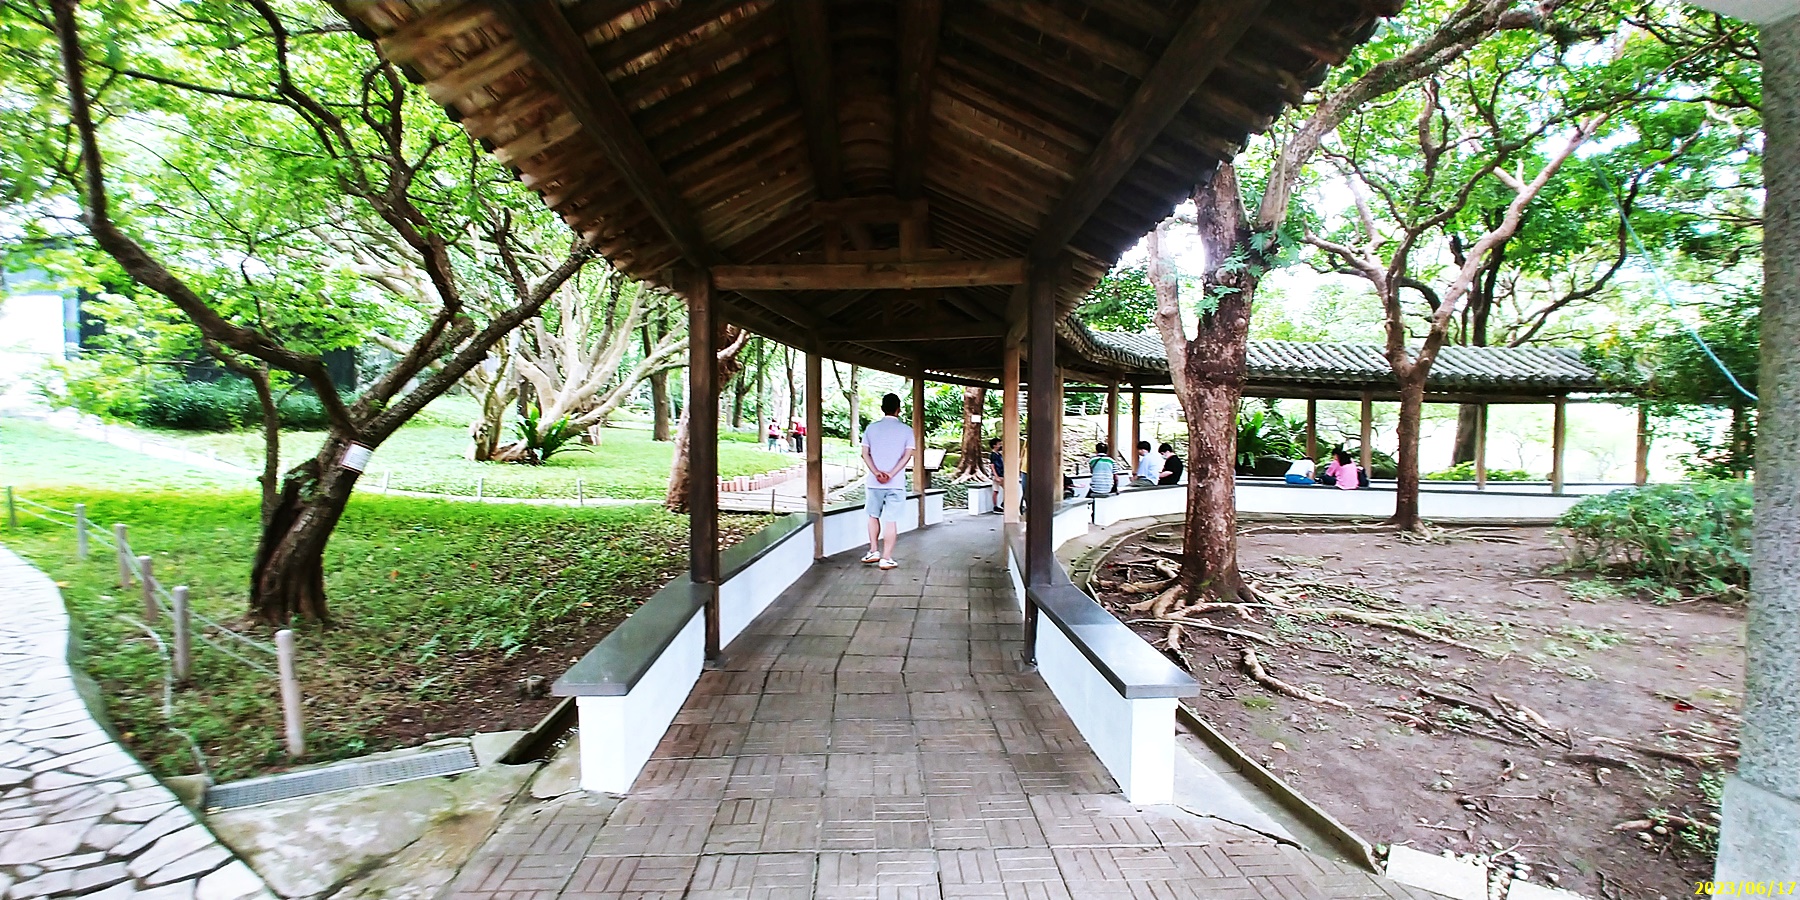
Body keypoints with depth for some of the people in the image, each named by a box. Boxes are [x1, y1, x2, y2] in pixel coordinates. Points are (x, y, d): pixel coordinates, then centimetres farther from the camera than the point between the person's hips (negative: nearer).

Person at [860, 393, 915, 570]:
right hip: (896, 483, -2)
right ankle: (886, 558, 5)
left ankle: (874, 551, 20)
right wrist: (891, 474, -15)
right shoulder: (906, 430, -1)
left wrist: (877, 472, -12)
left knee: (873, 516, 20)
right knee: (891, 520, 3)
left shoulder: (871, 427, 3)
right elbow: (907, 456, -10)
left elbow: (865, 453, -4)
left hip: (874, 482, 2)